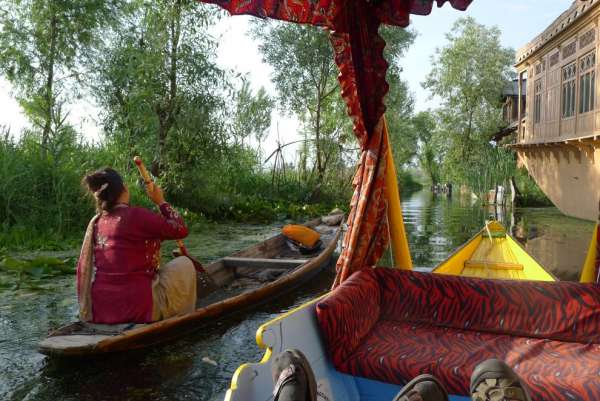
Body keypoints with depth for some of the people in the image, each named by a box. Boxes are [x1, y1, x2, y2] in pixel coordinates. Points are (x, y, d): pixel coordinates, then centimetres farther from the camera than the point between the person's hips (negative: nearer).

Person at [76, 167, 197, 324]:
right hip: (137, 310, -7)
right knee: (185, 264, 13)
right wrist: (161, 201, 5)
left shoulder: (95, 222, 5)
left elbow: (82, 268, 13)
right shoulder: (137, 216, -15)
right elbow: (181, 230, -7)